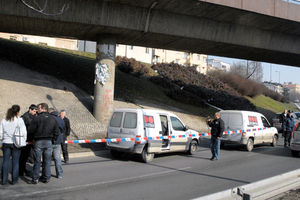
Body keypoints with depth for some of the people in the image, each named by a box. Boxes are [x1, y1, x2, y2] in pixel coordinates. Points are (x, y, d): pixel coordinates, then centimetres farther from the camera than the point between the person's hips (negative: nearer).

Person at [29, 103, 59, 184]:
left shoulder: (37, 118, -11)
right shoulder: (53, 119, 3)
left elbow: (30, 131, -10)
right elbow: (56, 132, 4)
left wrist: (34, 137, 9)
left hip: (39, 142, -3)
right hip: (49, 142, 3)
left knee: (37, 161, 5)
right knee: (47, 161, 10)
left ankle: (35, 179, 10)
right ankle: (46, 177, 16)